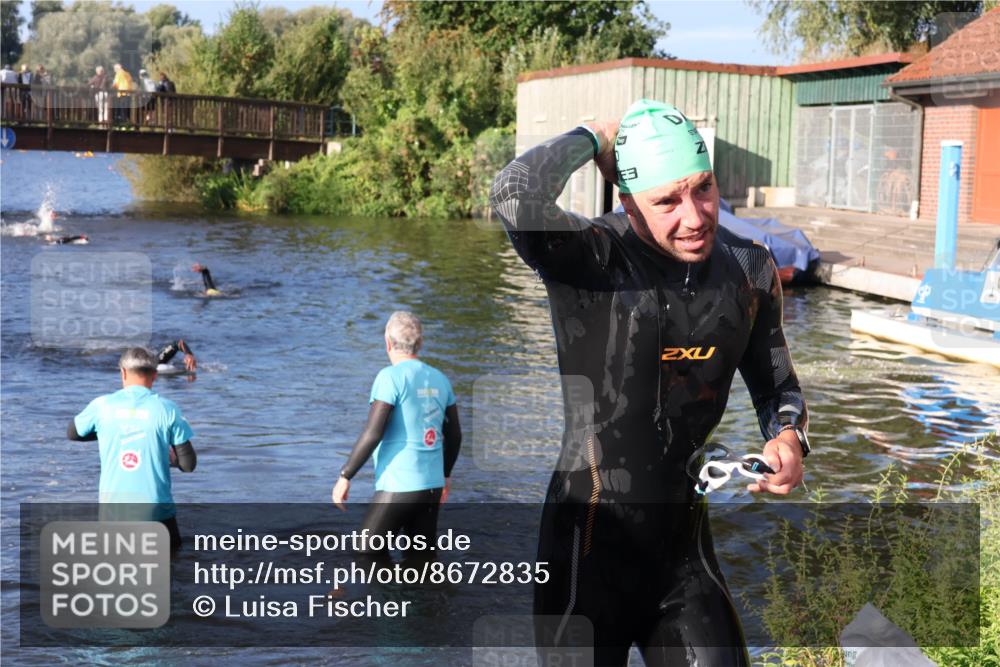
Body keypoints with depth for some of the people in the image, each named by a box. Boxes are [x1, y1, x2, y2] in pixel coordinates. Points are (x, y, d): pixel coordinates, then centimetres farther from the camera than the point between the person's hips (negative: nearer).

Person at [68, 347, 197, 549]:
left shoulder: (101, 405, -3)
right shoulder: (167, 409, -7)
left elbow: (72, 433, 17)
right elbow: (188, 464, -5)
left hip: (113, 503, 2)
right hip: (155, 504, -2)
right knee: (171, 547, 23)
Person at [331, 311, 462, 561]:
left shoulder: (391, 377, -10)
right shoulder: (440, 379, 9)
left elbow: (372, 434, -16)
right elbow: (454, 435, 15)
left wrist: (345, 476, -10)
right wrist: (446, 475, 28)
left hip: (398, 488, -7)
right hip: (432, 485, 7)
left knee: (366, 557, 5)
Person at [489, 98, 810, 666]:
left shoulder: (749, 268, 1)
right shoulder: (593, 259, -17)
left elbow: (776, 384, 15)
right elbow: (516, 197, -39)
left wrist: (788, 438, -8)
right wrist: (593, 137, -19)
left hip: (686, 547, 4)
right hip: (589, 549, -4)